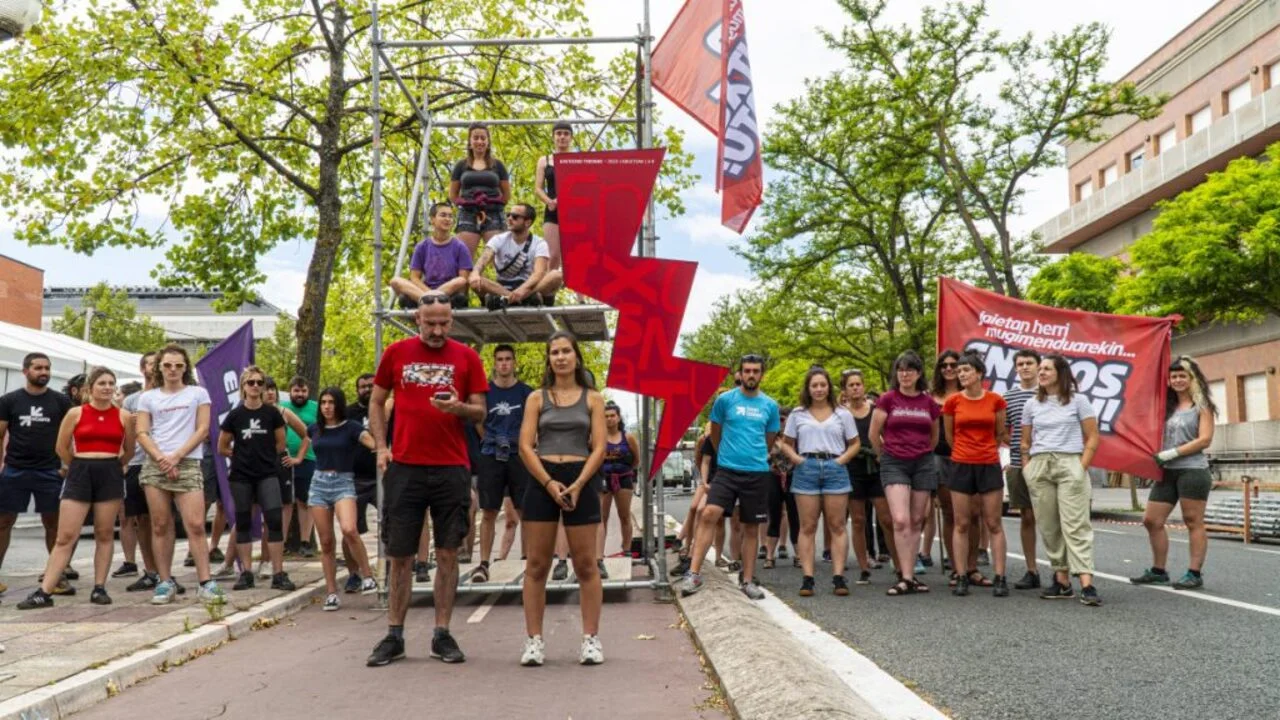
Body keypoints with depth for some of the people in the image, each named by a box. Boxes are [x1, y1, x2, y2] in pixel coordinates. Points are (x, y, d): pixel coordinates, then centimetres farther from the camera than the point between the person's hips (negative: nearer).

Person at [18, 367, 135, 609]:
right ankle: (44, 592, 0)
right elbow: (62, 447, 8)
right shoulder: (75, 413, 1)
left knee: (105, 535, 5)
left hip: (111, 475, 1)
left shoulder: (124, 416, 3)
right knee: (65, 536, -3)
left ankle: (99, 588, 12)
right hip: (80, 474, -1)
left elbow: (129, 451, 14)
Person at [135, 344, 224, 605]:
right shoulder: (148, 397, 14)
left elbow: (202, 430, 3)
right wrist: (161, 458, -9)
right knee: (160, 526, 4)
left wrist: (176, 456, -7)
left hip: (188, 464, -2)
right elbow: (141, 433, 7)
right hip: (155, 465, 2)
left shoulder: (198, 393, 10)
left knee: (196, 525, -10)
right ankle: (165, 583, 11)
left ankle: (206, 583, -8)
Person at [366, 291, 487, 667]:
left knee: (448, 553, 4)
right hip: (404, 467, 0)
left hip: (452, 468, 0)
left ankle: (442, 634, 13)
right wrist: (381, 446, 1)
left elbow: (480, 412, 6)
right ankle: (394, 636, 15)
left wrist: (458, 407, -16)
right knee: (400, 555, 5)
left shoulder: (467, 357, 5)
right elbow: (376, 402, 13)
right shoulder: (397, 353, 6)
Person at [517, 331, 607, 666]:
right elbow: (525, 446, 0)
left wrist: (577, 485, -13)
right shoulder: (537, 398, 8)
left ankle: (591, 639, 9)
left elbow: (599, 448, 0)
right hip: (542, 481, 1)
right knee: (537, 565, 2)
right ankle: (534, 640, 9)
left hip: (581, 480, -1)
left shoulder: (592, 398, 7)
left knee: (586, 565, 2)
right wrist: (549, 483, -13)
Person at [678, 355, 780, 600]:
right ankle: (694, 573, -16)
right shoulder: (725, 400, 0)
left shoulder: (770, 405, 6)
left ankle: (748, 580, 20)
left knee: (750, 528, 9)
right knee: (709, 514, -19)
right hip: (727, 470, -2)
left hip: (757, 473, 2)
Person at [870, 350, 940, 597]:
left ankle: (910, 575, 14)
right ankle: (906, 577, -9)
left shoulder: (929, 402, 6)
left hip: (923, 464, 3)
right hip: (894, 465, -3)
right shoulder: (888, 399, -2)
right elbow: (873, 434, 4)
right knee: (900, 520, -14)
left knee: (916, 521, 6)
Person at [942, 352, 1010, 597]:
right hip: (961, 466, 0)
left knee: (994, 524, 2)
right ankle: (962, 577, 9)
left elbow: (1000, 433, 12)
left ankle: (1000, 578, 6)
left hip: (989, 465, 0)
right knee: (962, 524, 4)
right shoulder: (952, 402, -1)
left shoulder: (996, 400, -1)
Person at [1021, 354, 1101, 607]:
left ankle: (1087, 584, -15)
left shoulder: (1078, 400, 4)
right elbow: (1025, 443, 17)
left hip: (1070, 464, -4)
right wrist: (1028, 469, 5)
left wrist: (1082, 467, -8)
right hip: (1039, 466, 4)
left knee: (1076, 524, -10)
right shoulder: (1032, 405, 13)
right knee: (1048, 526, 3)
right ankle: (1062, 581, 9)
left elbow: (1093, 438, 2)